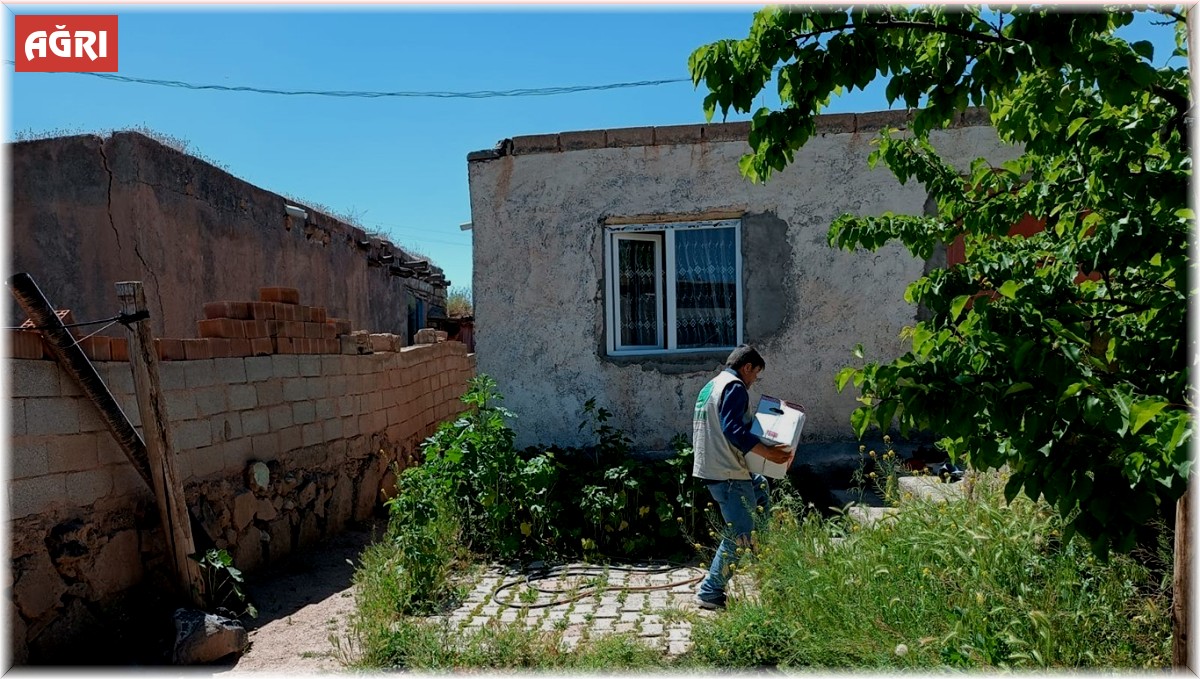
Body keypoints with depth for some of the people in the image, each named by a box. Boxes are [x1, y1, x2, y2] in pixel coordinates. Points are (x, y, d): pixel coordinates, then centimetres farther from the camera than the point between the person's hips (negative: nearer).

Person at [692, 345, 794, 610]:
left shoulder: (710, 386, 18)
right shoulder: (735, 387, -12)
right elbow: (733, 429, -26)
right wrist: (769, 452, -26)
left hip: (708, 468, 10)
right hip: (727, 473, -10)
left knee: (761, 487, 29)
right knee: (740, 535, -1)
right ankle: (710, 592, 6)